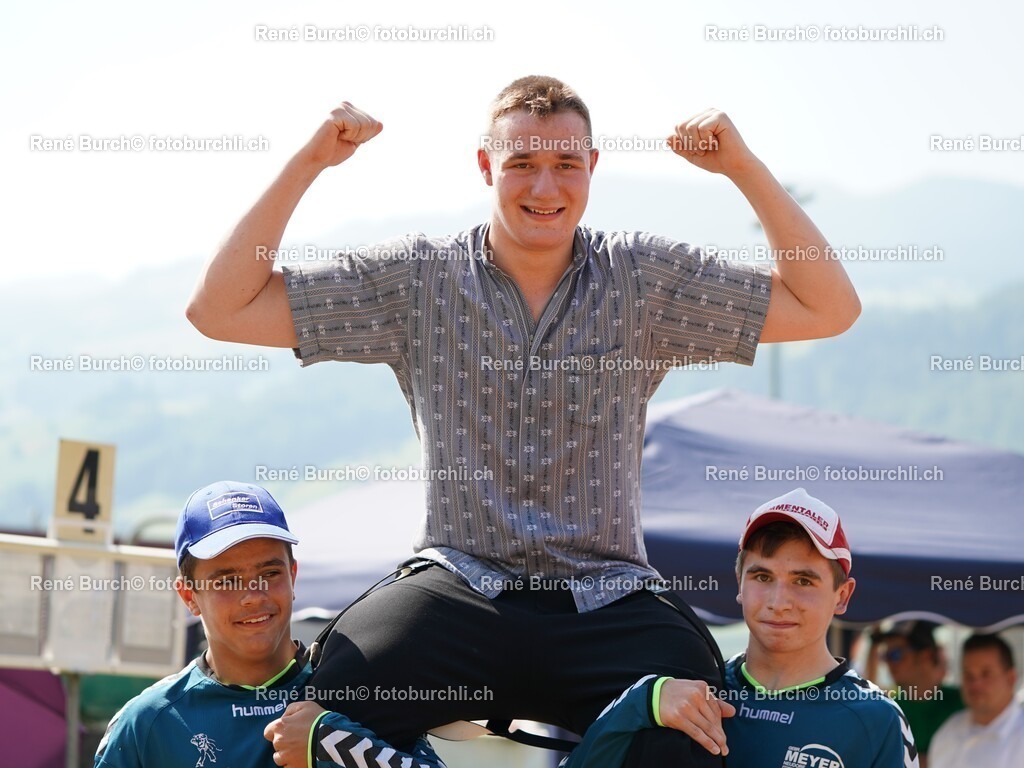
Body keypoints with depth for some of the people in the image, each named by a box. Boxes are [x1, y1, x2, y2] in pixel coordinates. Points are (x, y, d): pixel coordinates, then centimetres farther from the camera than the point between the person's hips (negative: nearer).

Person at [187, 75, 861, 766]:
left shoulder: (644, 278, 9)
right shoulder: (418, 278, 8)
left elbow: (830, 309, 7)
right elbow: (220, 309, 5)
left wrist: (743, 166, -1)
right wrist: (309, 162, -1)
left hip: (605, 603, 1)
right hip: (459, 592, 0)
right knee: (330, 707, -29)